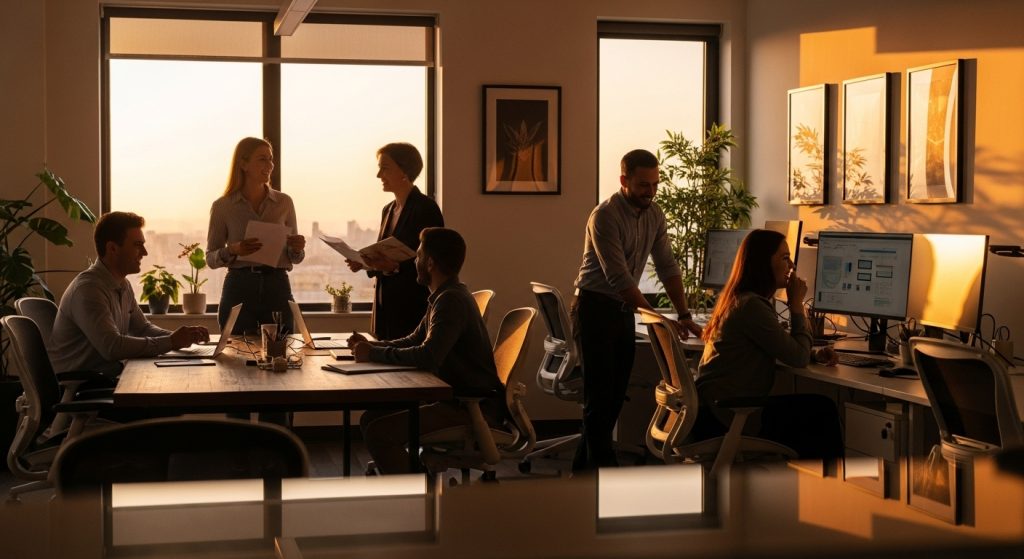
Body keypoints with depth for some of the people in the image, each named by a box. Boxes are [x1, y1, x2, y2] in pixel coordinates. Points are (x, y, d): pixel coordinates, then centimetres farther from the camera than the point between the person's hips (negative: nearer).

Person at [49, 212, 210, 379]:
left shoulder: (123, 285, 11)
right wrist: (171, 342, -23)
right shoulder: (88, 290, -20)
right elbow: (112, 347, -29)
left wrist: (183, 337, 0)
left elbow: (143, 328, 19)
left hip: (108, 375, 9)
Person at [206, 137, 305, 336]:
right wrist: (233, 250, -15)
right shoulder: (222, 206, 2)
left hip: (277, 287, 2)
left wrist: (297, 249, -8)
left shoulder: (284, 202, 7)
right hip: (239, 288, -1)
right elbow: (211, 258, 5)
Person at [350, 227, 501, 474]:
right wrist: (371, 346, 7)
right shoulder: (444, 297, 14)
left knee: (379, 432, -19)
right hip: (456, 396, 10)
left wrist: (373, 354, -17)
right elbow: (414, 341, 23)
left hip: (475, 408, -10)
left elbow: (427, 357, -29)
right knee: (372, 418, 10)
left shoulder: (452, 301, -19)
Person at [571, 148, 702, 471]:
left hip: (624, 309, 8)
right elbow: (619, 277, -24)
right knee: (600, 394, -7)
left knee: (616, 394, 10)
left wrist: (684, 315, -3)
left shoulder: (654, 215, 4)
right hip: (595, 308, -8)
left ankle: (584, 466, 21)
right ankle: (604, 469, -4)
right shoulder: (605, 216, -20)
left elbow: (667, 267, 6)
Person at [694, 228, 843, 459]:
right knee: (822, 410, -5)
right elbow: (798, 358, -13)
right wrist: (796, 304, -4)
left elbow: (785, 346, 26)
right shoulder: (752, 306, -18)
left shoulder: (738, 301, 15)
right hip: (726, 420, -10)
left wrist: (815, 353, 6)